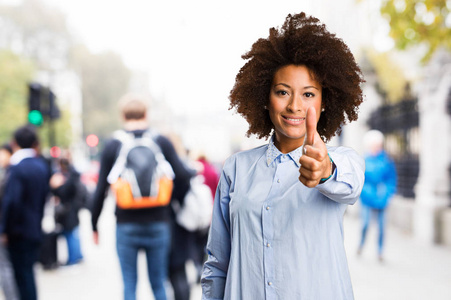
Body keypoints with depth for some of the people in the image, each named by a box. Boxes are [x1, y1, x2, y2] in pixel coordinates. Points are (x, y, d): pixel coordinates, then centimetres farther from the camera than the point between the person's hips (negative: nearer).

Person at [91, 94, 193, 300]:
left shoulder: (112, 146, 0)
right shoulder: (162, 142, 0)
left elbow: (101, 190, 0)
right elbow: (183, 178, -6)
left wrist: (94, 225, 10)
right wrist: (172, 201, 12)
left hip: (126, 226, -1)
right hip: (158, 224, 1)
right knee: (158, 284, 12)